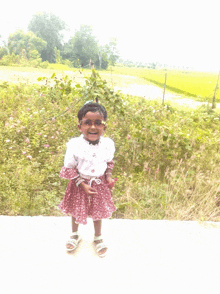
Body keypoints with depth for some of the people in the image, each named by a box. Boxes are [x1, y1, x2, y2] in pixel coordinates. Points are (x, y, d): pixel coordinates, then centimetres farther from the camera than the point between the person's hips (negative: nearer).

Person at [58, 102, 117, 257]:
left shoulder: (108, 144, -14)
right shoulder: (74, 145, -23)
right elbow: (69, 169, -15)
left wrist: (108, 176, -9)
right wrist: (83, 185, -20)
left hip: (100, 184, 2)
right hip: (80, 184, -2)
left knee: (98, 212, 20)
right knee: (76, 211, 19)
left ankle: (98, 237, 47)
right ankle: (75, 235, 49)